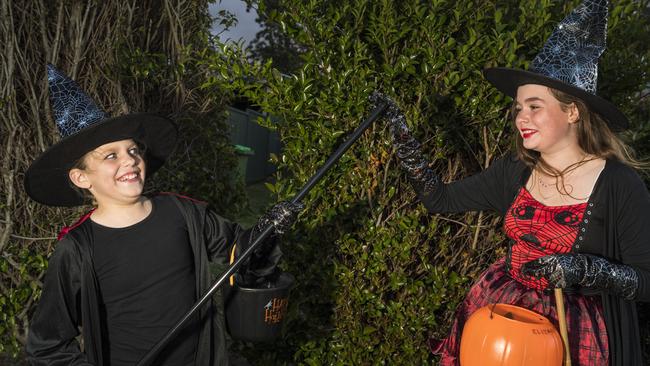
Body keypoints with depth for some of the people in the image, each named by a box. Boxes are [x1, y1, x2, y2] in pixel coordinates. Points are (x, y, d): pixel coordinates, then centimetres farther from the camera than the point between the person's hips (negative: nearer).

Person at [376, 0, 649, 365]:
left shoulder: (620, 185, -16)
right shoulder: (514, 171, -3)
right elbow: (441, 200, 0)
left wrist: (584, 269, -28)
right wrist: (403, 139, -6)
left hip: (575, 329, -4)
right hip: (501, 311, 4)